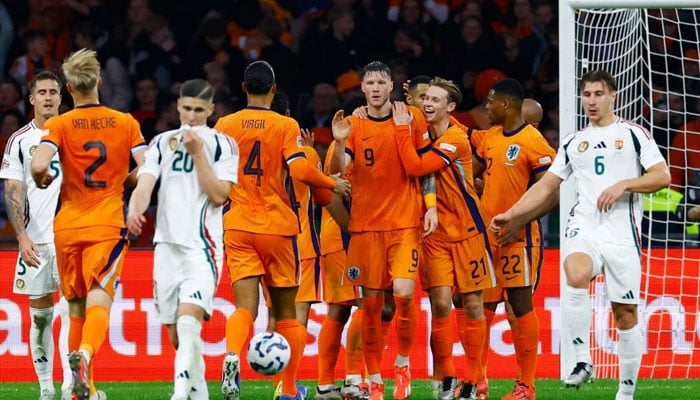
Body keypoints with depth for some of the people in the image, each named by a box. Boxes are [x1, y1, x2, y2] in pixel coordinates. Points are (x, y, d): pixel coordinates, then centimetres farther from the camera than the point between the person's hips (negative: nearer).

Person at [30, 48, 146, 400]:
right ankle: (85, 353, -40)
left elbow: (39, 165, -19)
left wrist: (42, 181, 4)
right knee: (99, 302, -9)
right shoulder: (125, 123, 2)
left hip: (67, 227, 1)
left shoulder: (58, 125, -3)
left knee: (76, 306, 13)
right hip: (108, 226, -1)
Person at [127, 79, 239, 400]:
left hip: (202, 247, -5)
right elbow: (145, 184, -1)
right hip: (167, 244, 5)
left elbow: (218, 195, -7)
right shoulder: (161, 143, 12)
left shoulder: (223, 145, 3)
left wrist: (198, 153, -11)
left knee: (188, 321, -24)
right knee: (176, 335, 7)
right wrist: (135, 211, -22)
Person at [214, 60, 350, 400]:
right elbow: (300, 170, -16)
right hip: (278, 228, -1)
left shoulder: (225, 125, 2)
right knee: (286, 311, 11)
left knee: (245, 305, -5)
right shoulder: (286, 126, -5)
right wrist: (333, 184, 0)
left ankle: (232, 357, -36)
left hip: (238, 228, 1)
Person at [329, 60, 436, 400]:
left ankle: (403, 364, 6)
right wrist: (339, 142, -26)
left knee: (404, 293, -16)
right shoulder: (354, 125, 3)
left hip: (405, 222, -1)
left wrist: (431, 206, 0)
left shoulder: (411, 118, 4)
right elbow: (337, 169, -8)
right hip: (366, 225, 1)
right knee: (371, 302, 2)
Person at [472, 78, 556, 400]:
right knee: (482, 306, 9)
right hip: (487, 233, 8)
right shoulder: (491, 137, 11)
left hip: (517, 237, -8)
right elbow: (471, 172, 24)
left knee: (521, 305, -3)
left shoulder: (533, 142, -13)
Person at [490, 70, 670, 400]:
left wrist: (624, 184, -15)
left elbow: (662, 176, -1)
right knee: (575, 278, -31)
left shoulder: (634, 134, 7)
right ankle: (583, 361, -26)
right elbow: (547, 186, 22)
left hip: (622, 233, -2)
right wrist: (512, 215, 15)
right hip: (583, 226, 2)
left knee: (625, 313, -1)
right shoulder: (573, 143, 18)